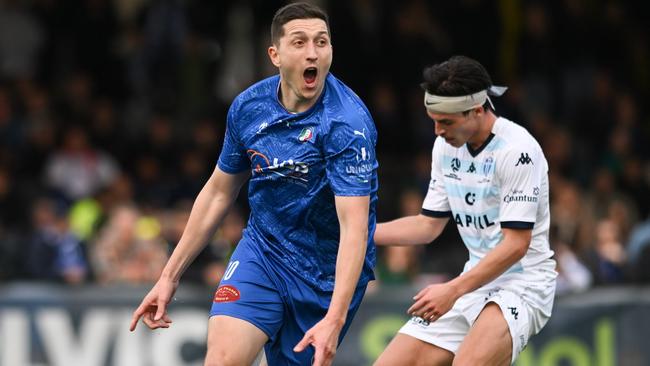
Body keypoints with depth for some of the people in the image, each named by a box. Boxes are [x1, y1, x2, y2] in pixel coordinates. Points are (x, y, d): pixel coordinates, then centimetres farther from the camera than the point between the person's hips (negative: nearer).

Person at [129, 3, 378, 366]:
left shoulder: (348, 124, -23)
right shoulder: (248, 107, -5)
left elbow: (354, 226, -30)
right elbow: (219, 193, 11)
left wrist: (335, 319, -42)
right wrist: (170, 276, 12)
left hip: (327, 272, -3)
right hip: (261, 251, 3)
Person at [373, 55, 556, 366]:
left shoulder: (516, 150, -18)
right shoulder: (445, 146, 7)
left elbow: (516, 244, -21)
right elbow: (429, 224, 16)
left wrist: (453, 290, -27)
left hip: (522, 284, -8)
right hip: (473, 281, 8)